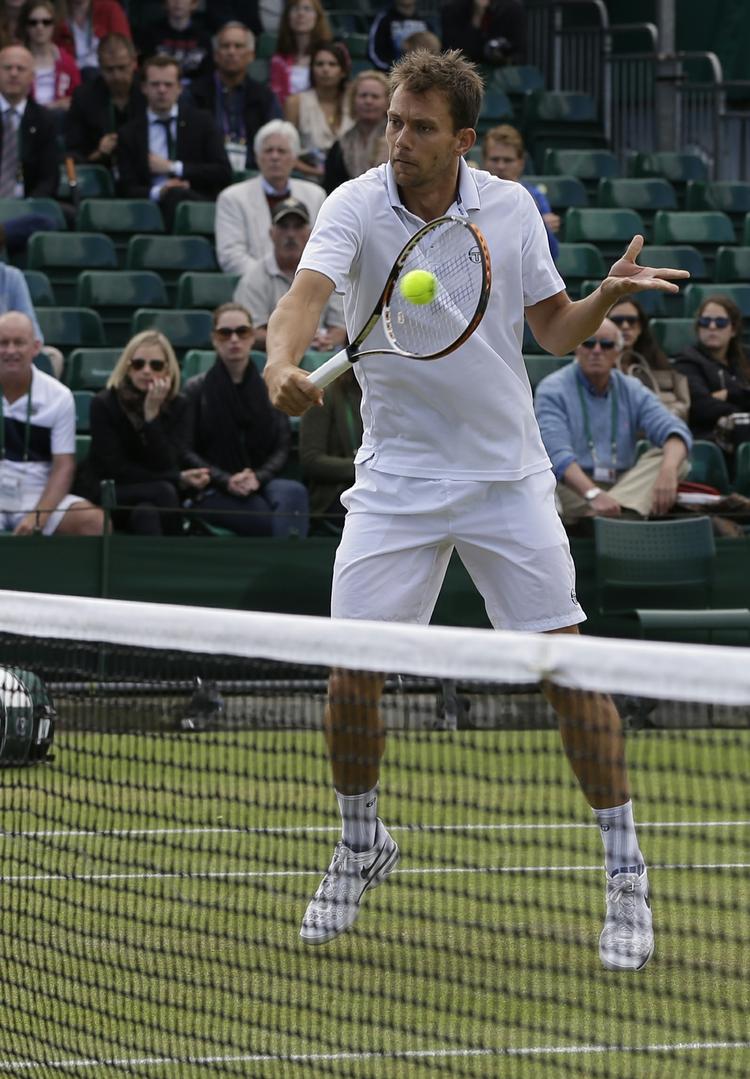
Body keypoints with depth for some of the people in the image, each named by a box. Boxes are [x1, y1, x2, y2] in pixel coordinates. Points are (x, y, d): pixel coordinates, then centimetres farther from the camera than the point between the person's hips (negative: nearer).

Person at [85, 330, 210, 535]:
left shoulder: (177, 405, -3)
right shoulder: (104, 404, -9)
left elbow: (166, 467, -15)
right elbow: (116, 469, -12)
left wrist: (152, 414, -26)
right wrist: (179, 480, -17)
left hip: (152, 502, 2)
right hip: (109, 499, -2)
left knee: (145, 513, -35)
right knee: (164, 492, -32)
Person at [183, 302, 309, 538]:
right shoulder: (196, 390, 8)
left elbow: (282, 448, 10)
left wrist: (258, 477, -11)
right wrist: (227, 481, -13)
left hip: (261, 482, 2)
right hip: (213, 493, -2)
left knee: (293, 493, -35)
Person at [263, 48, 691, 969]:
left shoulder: (511, 209, -2)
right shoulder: (357, 208, -10)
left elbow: (554, 330, 7)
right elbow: (307, 291, -28)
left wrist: (608, 295, -14)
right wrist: (282, 362, -49)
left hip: (507, 477, 0)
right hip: (396, 477, 0)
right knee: (353, 672, -4)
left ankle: (626, 878, 4)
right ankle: (359, 846, 23)